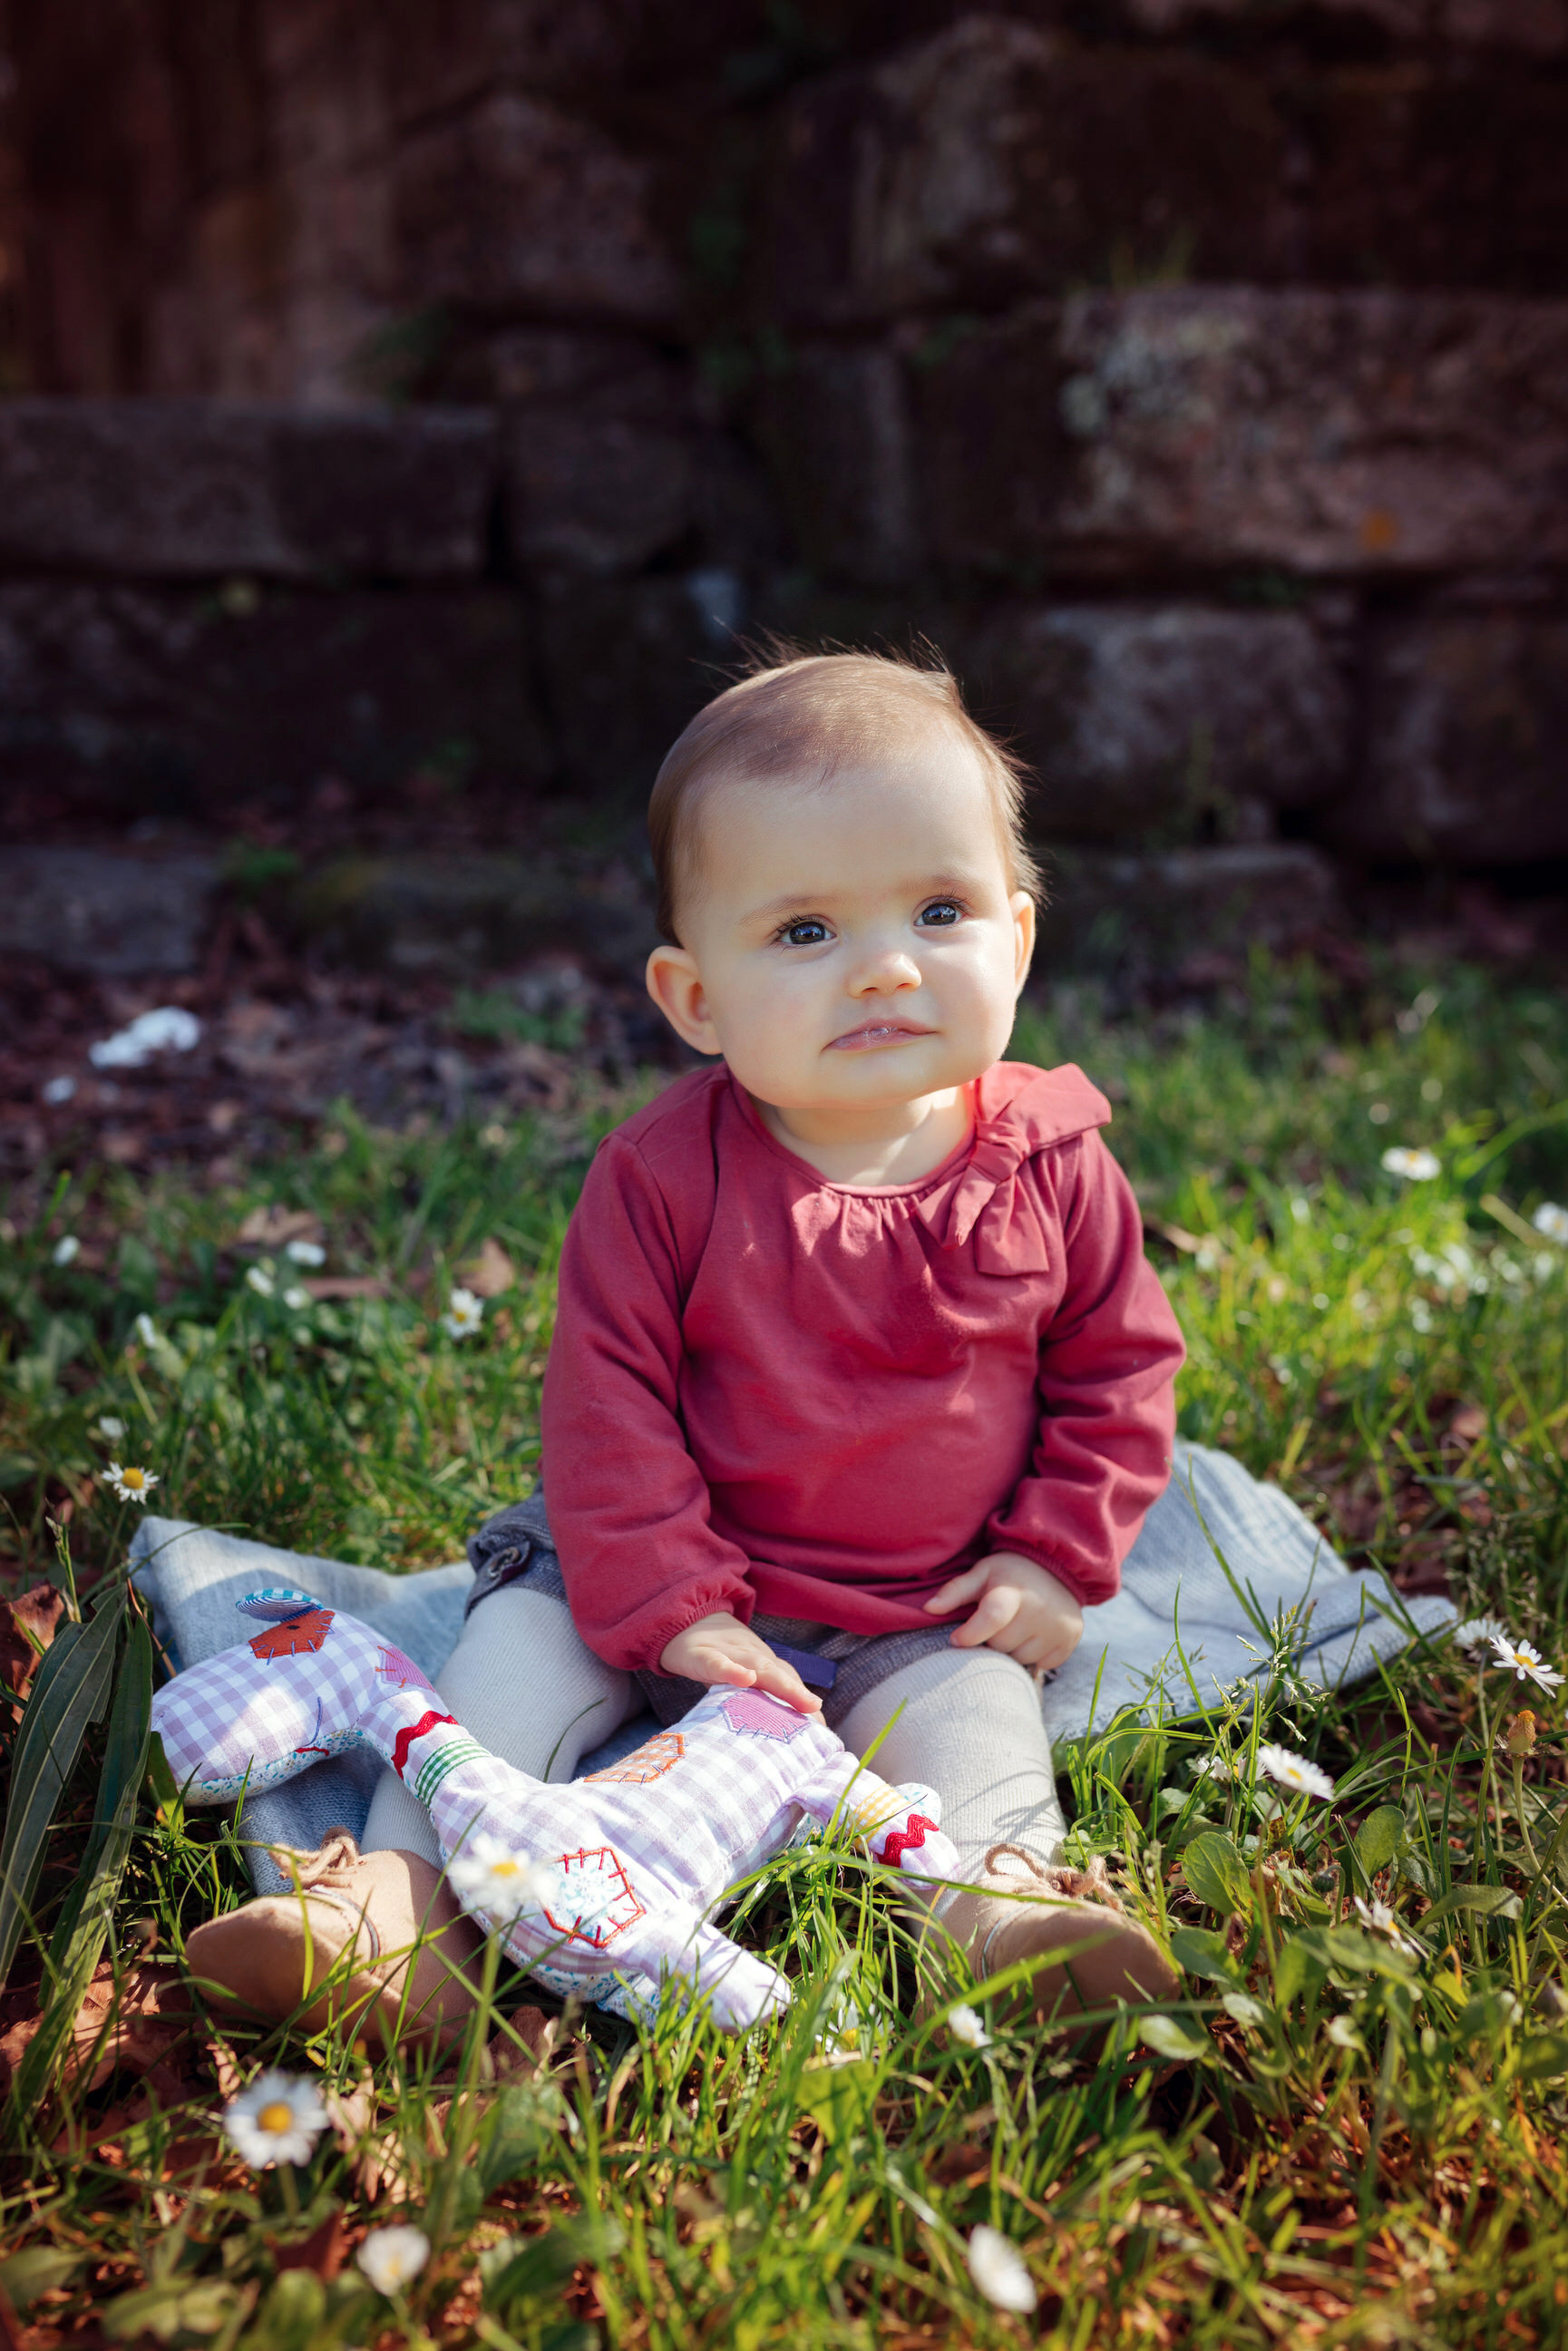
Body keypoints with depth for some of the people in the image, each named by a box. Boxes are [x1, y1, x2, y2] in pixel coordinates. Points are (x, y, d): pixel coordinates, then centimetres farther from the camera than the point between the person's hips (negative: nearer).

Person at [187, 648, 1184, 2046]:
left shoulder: (1053, 1165, -11)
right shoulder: (663, 1175, -16)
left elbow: (1120, 1368, 2)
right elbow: (609, 1402, -12)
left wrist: (1057, 1559, -6)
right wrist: (669, 1606, -17)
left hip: (924, 1621, 1)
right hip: (689, 1577, 0)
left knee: (974, 1704, -25)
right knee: (531, 1628, -14)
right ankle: (406, 1885, -13)